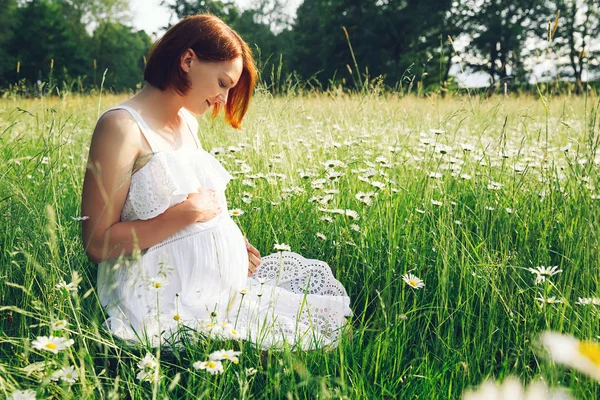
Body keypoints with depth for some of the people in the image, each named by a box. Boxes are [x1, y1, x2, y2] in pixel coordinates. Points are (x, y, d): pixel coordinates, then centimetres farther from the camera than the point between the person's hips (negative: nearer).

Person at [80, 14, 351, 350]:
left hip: (223, 280, 9)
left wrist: (232, 244, 2)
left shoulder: (188, 122, 12)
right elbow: (97, 244, -17)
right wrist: (186, 213, -20)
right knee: (302, 331, -13)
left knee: (320, 278, 9)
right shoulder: (123, 127, -15)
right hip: (170, 304, -9)